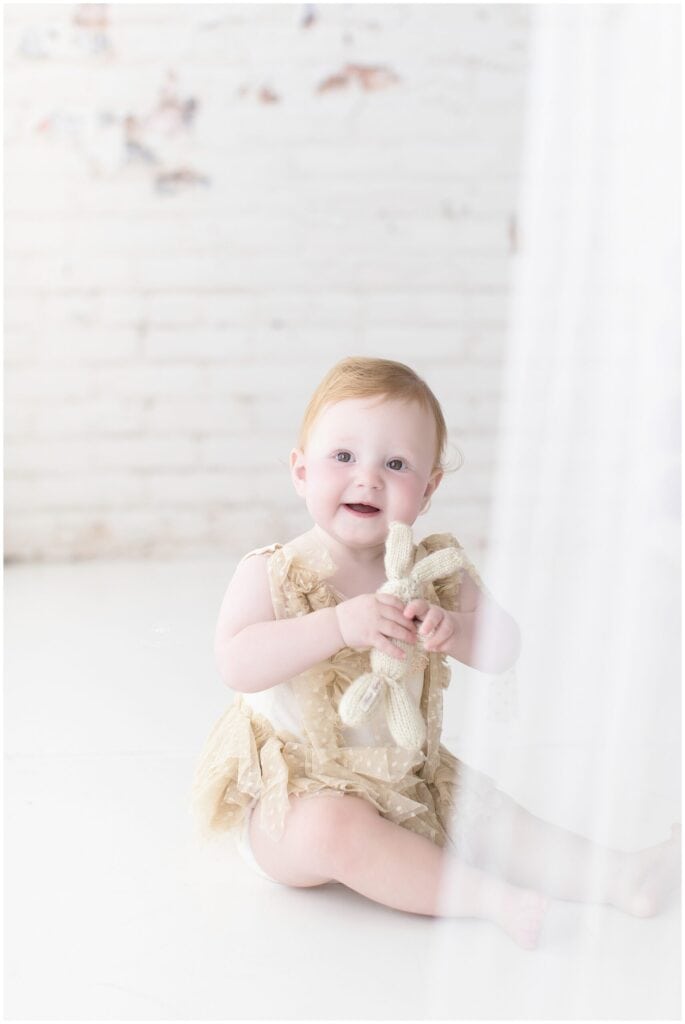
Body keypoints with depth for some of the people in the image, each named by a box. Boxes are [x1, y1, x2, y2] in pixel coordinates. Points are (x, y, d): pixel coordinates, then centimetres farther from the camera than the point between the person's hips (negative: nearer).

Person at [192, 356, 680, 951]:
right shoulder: (271, 574, -14)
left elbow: (504, 649, -5)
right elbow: (237, 665, -28)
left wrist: (453, 630, -29)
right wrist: (339, 625, -39)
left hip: (412, 784, 5)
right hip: (297, 793, -5)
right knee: (335, 827, -32)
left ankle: (624, 876, 11)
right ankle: (492, 897, -28)